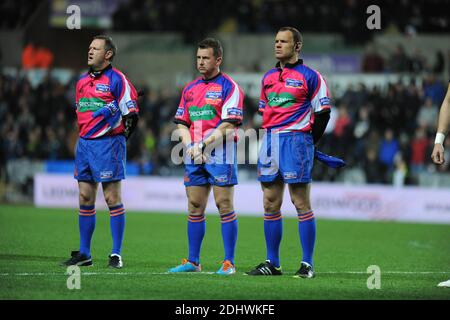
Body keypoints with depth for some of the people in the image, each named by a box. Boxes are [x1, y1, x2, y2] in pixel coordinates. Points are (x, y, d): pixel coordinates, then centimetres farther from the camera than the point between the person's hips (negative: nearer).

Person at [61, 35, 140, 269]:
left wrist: (118, 139, -5)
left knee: (112, 198, -5)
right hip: (84, 143, 7)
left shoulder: (117, 80, -7)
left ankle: (116, 254, -1)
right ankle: (84, 254, 12)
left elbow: (131, 114, -7)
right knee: (85, 198, 7)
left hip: (108, 143, -7)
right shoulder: (82, 81, 14)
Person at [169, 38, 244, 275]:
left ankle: (229, 263, -4)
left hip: (220, 154, -6)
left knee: (224, 206, -6)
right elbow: (182, 122, 15)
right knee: (194, 208, 7)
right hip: (193, 157, 6)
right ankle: (193, 262, 13)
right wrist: (189, 146, -3)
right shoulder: (189, 89, 16)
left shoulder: (228, 87, -4)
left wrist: (202, 145, -15)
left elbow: (229, 125, -12)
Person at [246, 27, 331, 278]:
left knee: (302, 204, -6)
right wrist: (270, 138, 13)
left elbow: (323, 112, -3)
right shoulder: (268, 78, 16)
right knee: (270, 205, 7)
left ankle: (308, 264, -3)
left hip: (296, 139, -7)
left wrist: (308, 142, -1)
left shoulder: (309, 76, -3)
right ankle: (272, 262, 13)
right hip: (270, 141, 7)